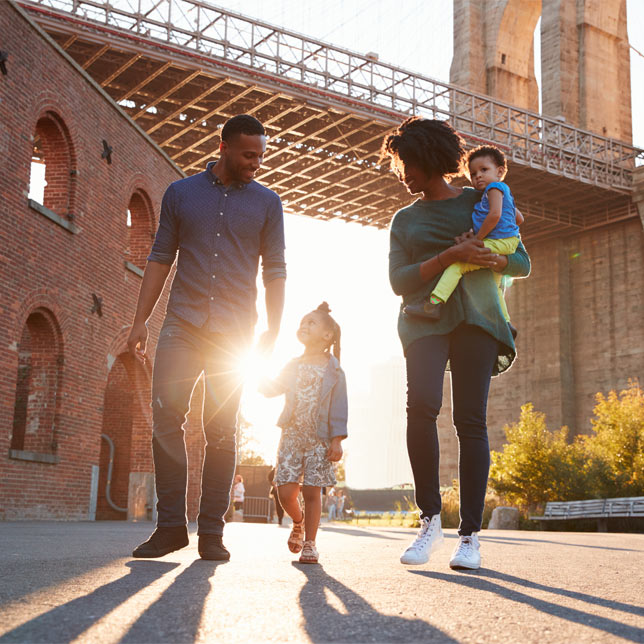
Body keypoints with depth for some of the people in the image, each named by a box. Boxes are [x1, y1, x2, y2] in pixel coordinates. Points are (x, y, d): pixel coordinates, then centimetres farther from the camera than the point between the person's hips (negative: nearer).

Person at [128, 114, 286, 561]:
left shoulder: (267, 203, 10)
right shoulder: (181, 193, 11)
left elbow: (275, 271, 8)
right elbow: (161, 259, 11)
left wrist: (272, 333, 0)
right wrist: (141, 320, 3)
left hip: (234, 330, -1)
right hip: (182, 323, 1)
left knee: (222, 428, -3)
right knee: (165, 416, -8)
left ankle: (212, 531, 4)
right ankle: (171, 525, 1)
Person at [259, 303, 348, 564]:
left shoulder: (333, 371, 0)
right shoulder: (292, 367, 12)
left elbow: (339, 407, -2)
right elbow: (273, 388, 15)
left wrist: (337, 440, -7)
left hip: (319, 439, -3)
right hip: (291, 435, 3)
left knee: (312, 491, -3)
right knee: (286, 491, -3)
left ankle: (309, 543, 11)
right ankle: (299, 522, 28)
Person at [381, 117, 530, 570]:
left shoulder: (479, 201, 16)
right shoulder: (404, 220, 21)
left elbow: (523, 264, 13)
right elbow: (399, 280, 6)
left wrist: (488, 257, -9)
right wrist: (449, 256, -8)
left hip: (475, 316, -1)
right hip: (425, 317, 1)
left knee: (470, 419, -9)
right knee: (421, 404, -23)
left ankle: (470, 534, -5)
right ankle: (430, 519, -12)